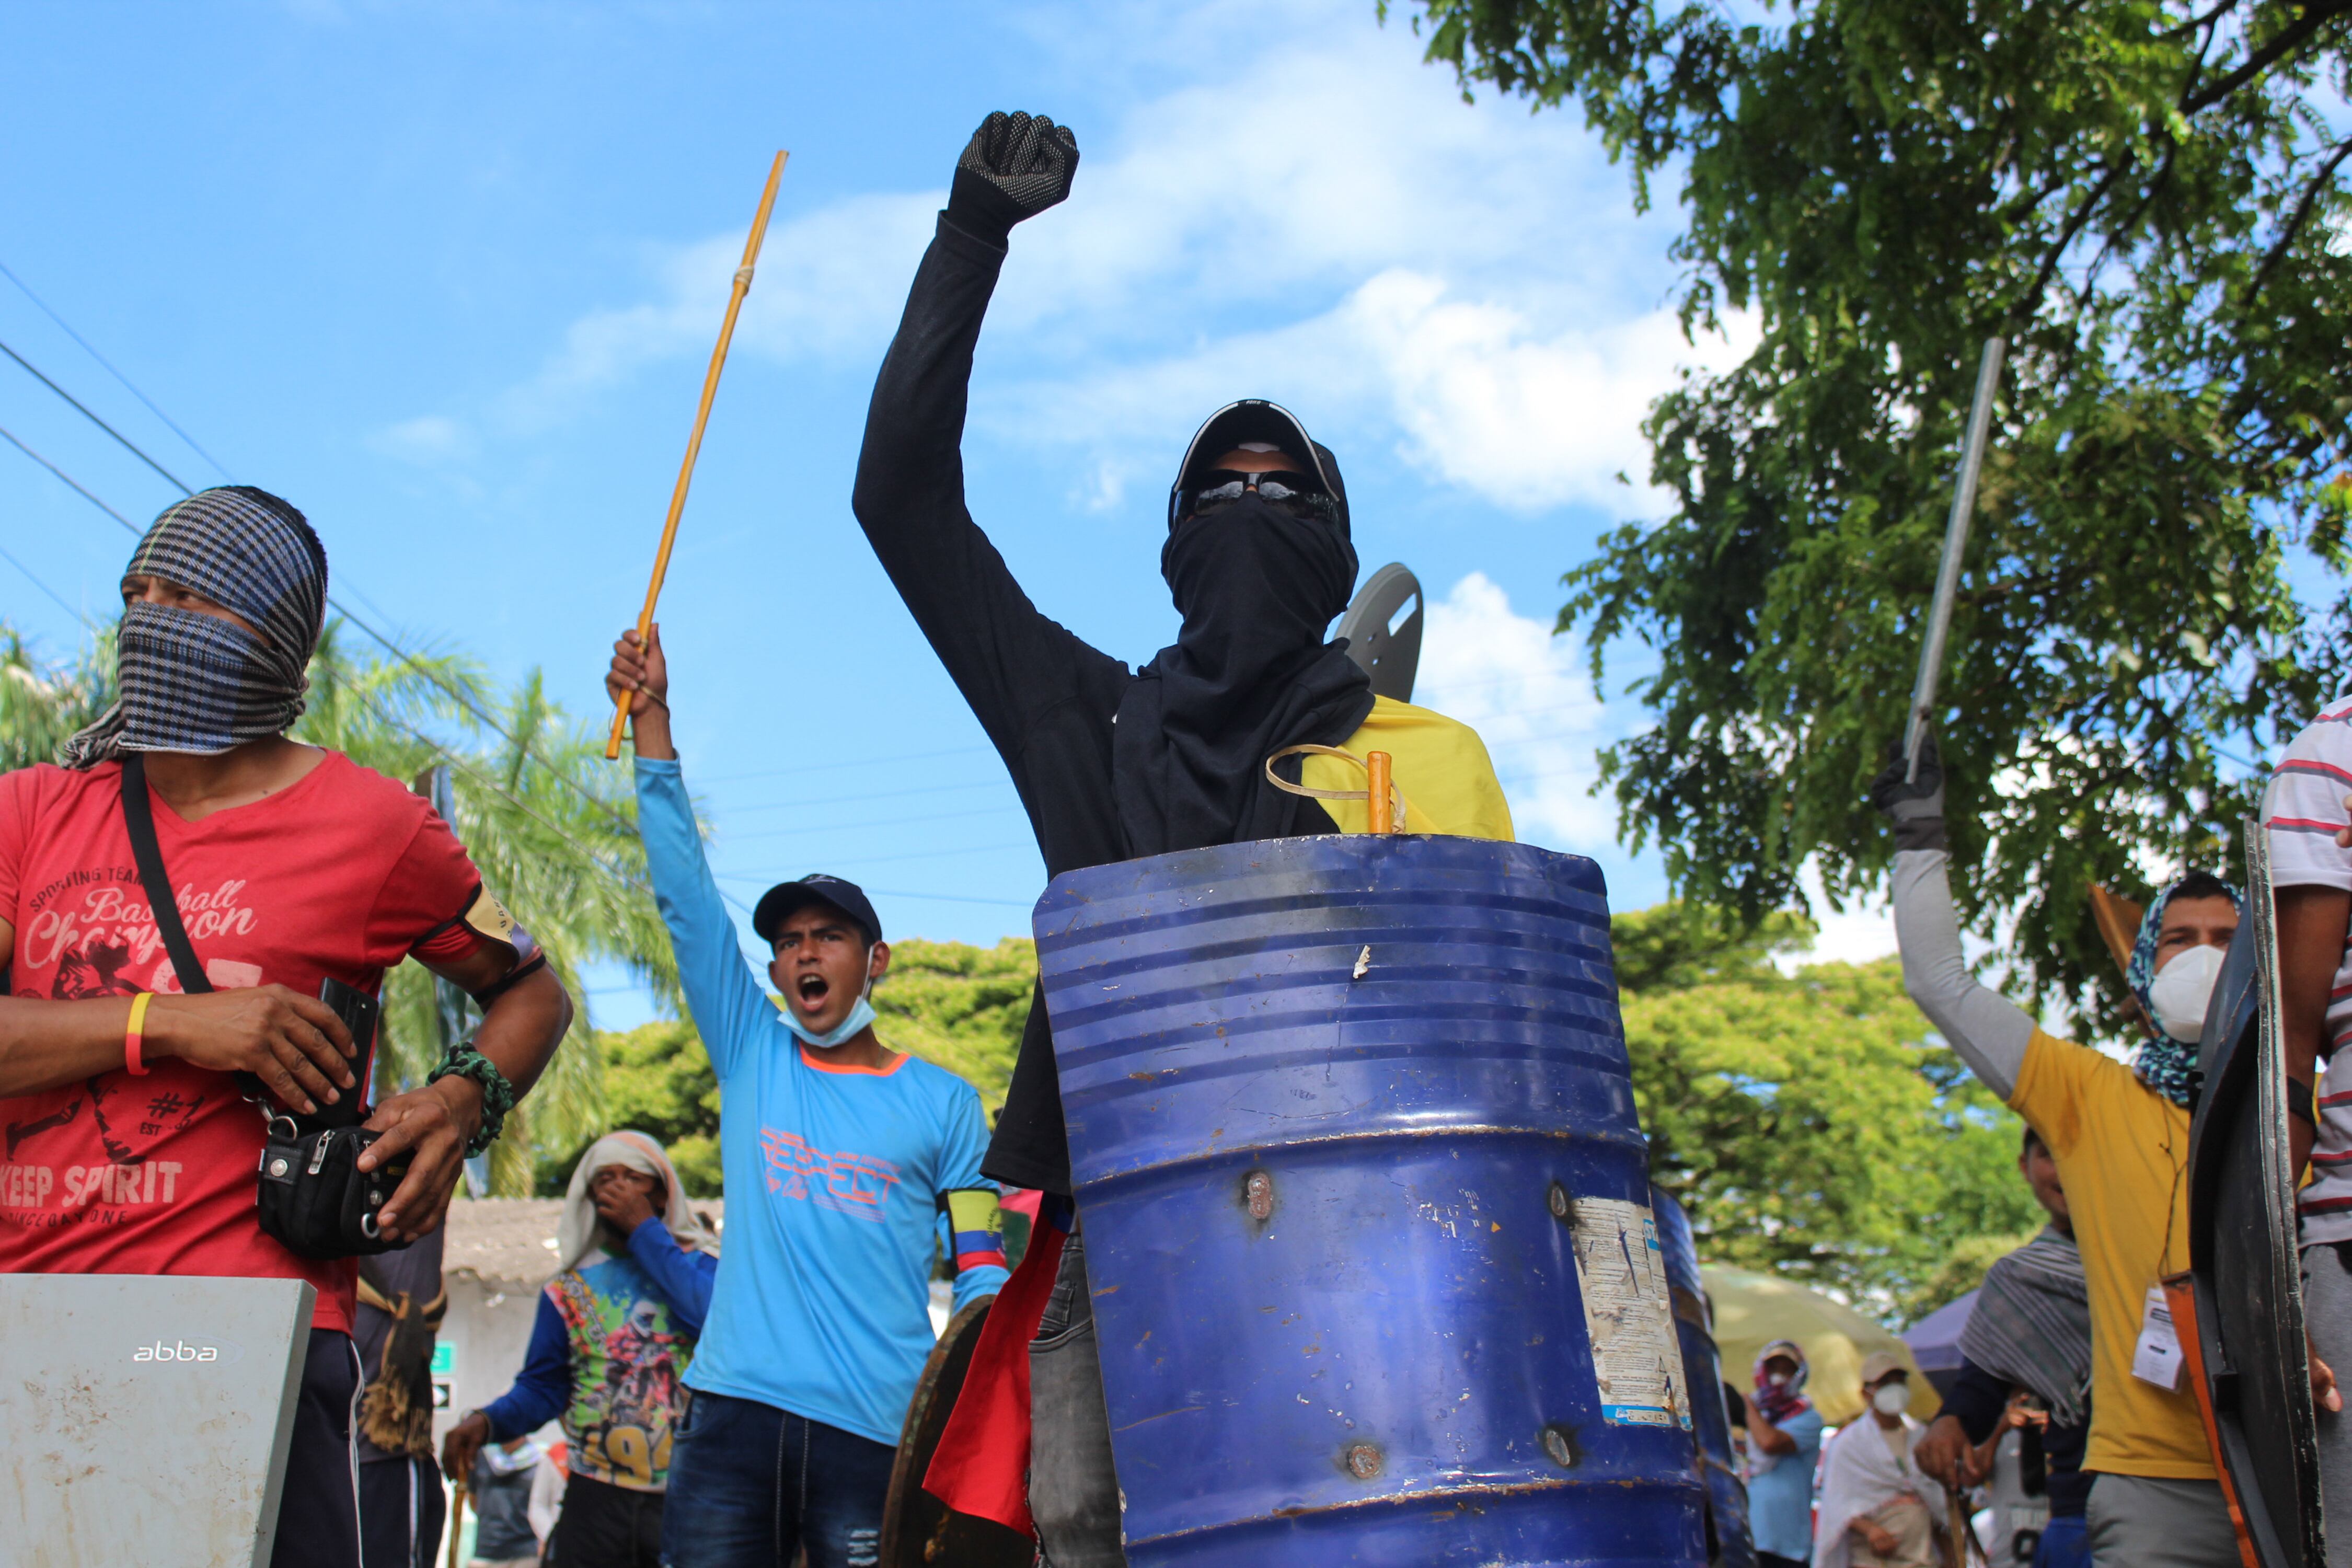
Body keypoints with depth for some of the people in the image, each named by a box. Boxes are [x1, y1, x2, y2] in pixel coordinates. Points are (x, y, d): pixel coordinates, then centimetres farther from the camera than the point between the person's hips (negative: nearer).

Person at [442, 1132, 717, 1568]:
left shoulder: (698, 1263, 5)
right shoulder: (570, 1291, 11)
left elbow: (710, 1316, -17)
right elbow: (541, 1389, 11)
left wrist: (645, 1230, -11)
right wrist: (485, 1422, -9)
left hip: (688, 1498, -2)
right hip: (597, 1499, 2)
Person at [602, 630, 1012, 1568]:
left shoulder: (944, 1105, 9)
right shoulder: (751, 1057, 13)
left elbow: (982, 1273, 7)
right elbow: (684, 895, 7)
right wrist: (651, 720, 2)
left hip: (878, 1433, -1)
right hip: (733, 1415, 2)